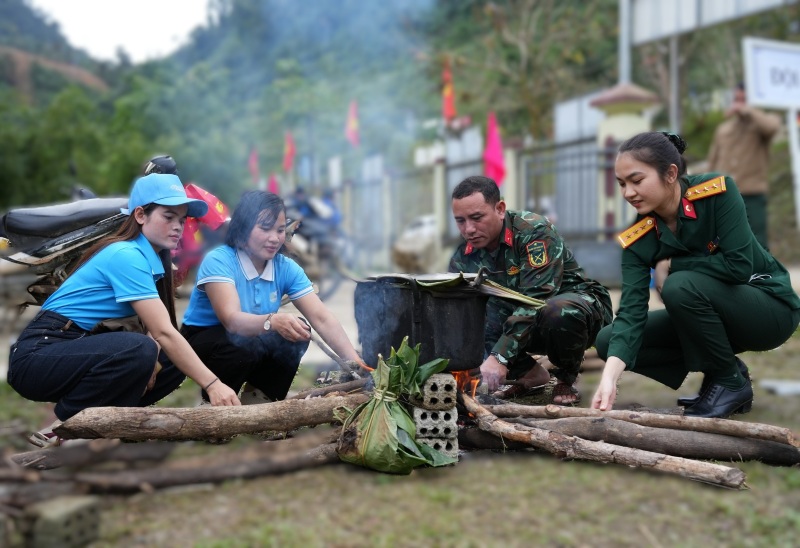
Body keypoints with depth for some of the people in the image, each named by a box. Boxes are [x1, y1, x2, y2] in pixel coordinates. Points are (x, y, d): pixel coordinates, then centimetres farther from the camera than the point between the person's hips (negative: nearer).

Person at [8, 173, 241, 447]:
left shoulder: (151, 258, 8)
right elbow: (164, 333, -25)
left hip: (77, 349, 9)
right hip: (38, 355, -9)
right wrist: (212, 384, -27)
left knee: (173, 362, 1)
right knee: (137, 350, -32)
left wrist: (148, 361, -18)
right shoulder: (127, 256, -20)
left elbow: (155, 328, 4)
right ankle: (61, 429, -13)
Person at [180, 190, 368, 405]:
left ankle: (259, 397, 2)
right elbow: (231, 319, -36)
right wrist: (272, 321, -56)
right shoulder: (218, 261, -23)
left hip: (254, 338, 5)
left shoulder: (286, 268, -9)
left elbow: (321, 317, -18)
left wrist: (354, 361, -31)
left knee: (297, 330, -18)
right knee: (244, 344, -34)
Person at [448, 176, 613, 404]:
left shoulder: (535, 231, -25)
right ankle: (530, 374, 1)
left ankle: (566, 379, -8)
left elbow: (535, 300, -34)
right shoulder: (462, 258, -7)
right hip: (521, 316, 5)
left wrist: (499, 358, -40)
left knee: (559, 312, -40)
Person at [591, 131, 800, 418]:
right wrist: (609, 377, -36)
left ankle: (731, 382, -9)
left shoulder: (717, 191, -23)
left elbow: (739, 265, -30)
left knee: (680, 286, -33)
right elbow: (631, 309, -22)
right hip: (710, 313, 6)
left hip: (770, 306, -5)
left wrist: (669, 265, -19)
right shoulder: (637, 239, -13)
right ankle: (721, 367, 6)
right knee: (608, 340, -7)